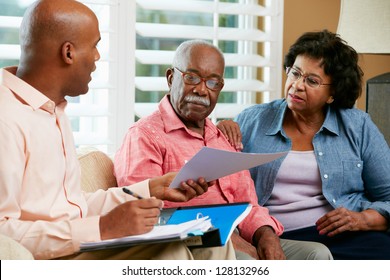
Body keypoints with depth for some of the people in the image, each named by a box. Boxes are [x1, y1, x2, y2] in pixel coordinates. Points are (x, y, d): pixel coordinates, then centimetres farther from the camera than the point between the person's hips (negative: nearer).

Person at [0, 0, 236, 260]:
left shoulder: (53, 111, 17)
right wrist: (102, 228, -24)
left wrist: (152, 189, 12)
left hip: (80, 247, 9)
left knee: (212, 242, -5)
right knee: (173, 253, -25)